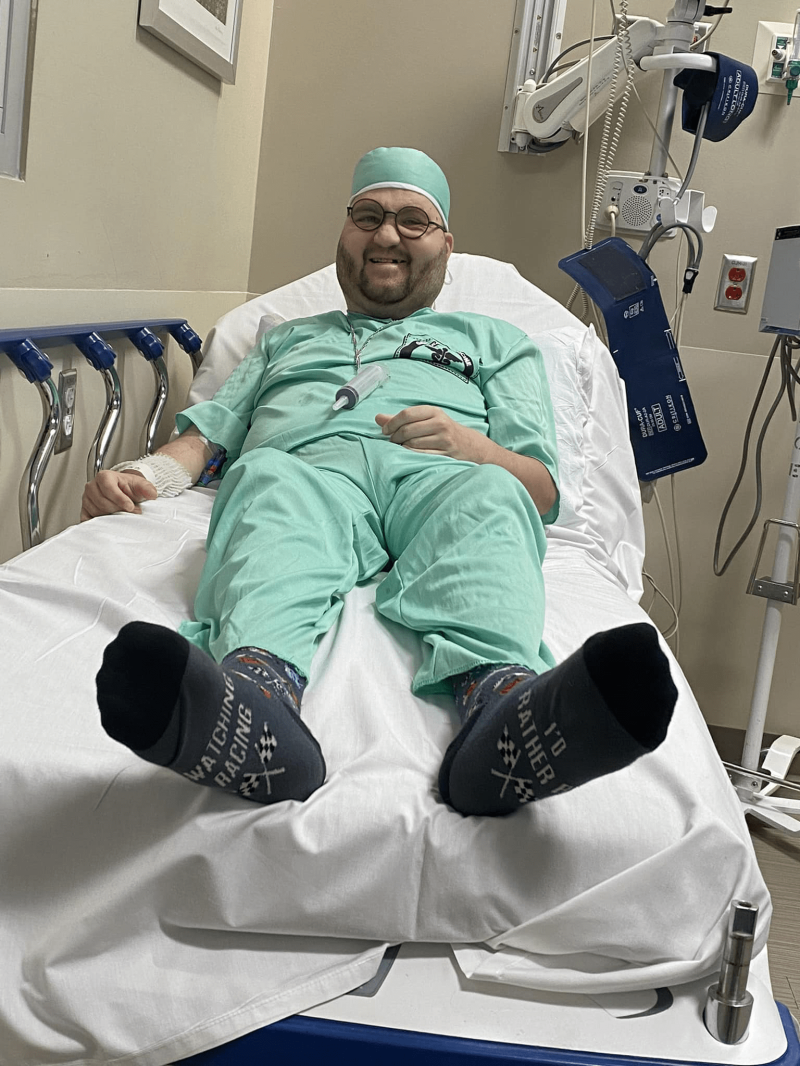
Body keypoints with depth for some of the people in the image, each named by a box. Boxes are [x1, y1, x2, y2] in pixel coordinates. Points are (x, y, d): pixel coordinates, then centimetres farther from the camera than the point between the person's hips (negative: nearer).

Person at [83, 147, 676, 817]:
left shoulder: (495, 342, 33)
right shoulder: (288, 339, 40)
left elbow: (543, 491, 19)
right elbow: (206, 439, 27)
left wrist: (472, 446, -4)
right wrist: (141, 475, 3)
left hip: (437, 478, 0)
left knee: (487, 497, -37)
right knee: (267, 479, -36)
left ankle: (499, 700, -66)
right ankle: (259, 694, -65)